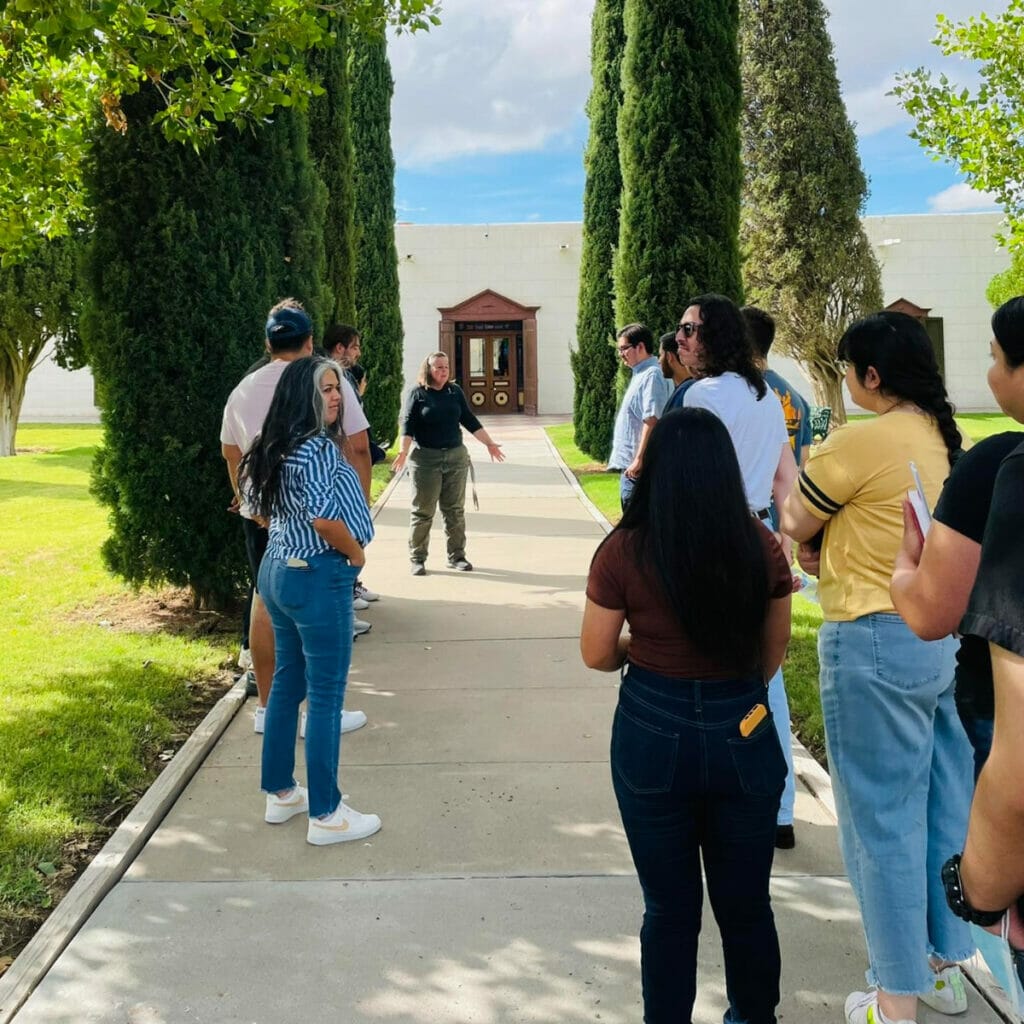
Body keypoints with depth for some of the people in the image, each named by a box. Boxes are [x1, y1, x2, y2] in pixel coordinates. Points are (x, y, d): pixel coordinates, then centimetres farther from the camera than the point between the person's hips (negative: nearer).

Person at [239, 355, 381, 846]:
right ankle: (326, 815, 7)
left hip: (278, 569, 10)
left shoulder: (275, 448, 9)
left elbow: (258, 504, 20)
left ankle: (281, 793, 29)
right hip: (318, 577, -9)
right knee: (326, 695, -1)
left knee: (287, 682, 18)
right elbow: (324, 517, -27)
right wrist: (356, 553, -11)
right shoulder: (317, 448, -19)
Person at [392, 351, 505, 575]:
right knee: (423, 511, 1)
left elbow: (469, 420, 12)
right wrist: (403, 451, -22)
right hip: (426, 458, -4)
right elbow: (408, 425, -9)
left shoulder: (455, 391, 8)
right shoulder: (417, 393, -2)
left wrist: (489, 444, 9)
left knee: (455, 510, 8)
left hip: (456, 456, 4)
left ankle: (457, 556, 16)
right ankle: (417, 559, 8)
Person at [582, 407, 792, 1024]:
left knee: (670, 909, 14)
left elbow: (597, 655, -6)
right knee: (746, 904, 20)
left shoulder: (624, 552, -14)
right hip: (743, 735, 2)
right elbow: (774, 650, 6)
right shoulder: (762, 548, -7)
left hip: (653, 737, -2)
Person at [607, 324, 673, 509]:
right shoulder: (640, 374, 17)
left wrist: (639, 459, -25)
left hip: (636, 467, -10)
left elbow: (652, 420, -23)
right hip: (629, 464, 10)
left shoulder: (652, 375, -14)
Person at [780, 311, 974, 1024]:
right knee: (946, 810, 18)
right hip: (949, 640, 8)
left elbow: (794, 524, -4)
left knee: (883, 821, 5)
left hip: (877, 645, -8)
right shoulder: (952, 440, 6)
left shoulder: (859, 442, -18)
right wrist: (830, 552, 11)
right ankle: (945, 966, 35)